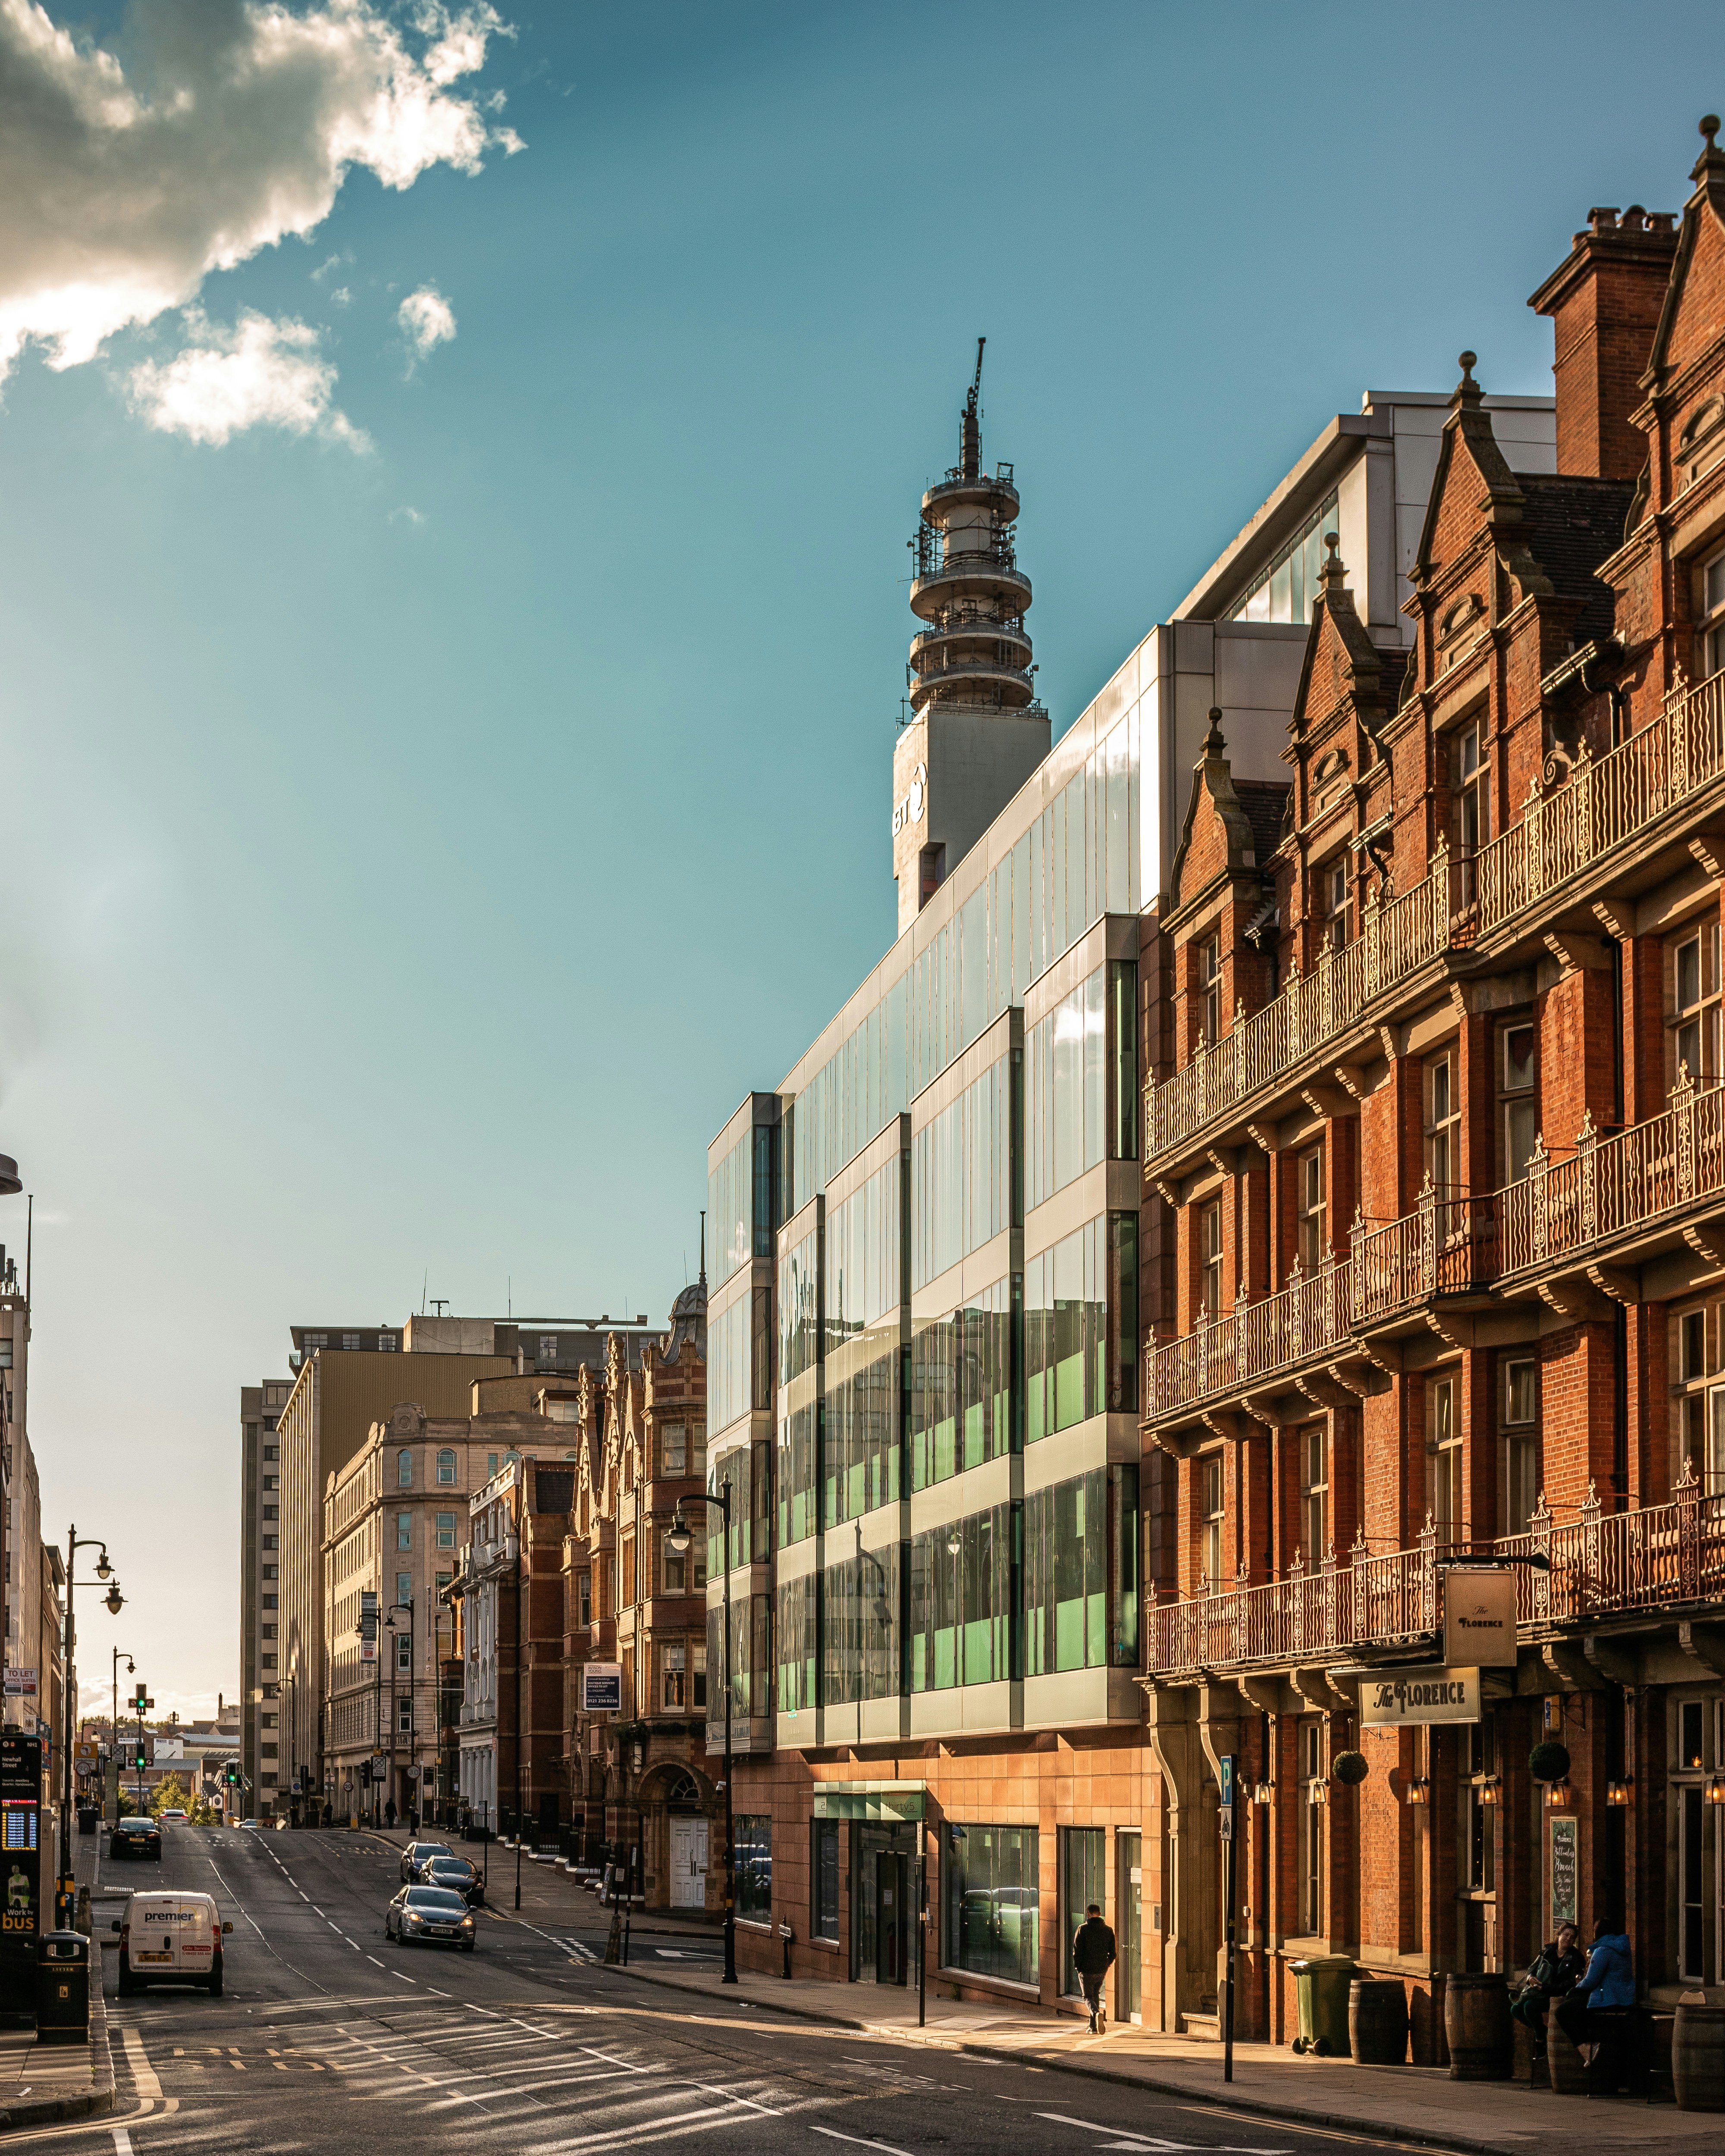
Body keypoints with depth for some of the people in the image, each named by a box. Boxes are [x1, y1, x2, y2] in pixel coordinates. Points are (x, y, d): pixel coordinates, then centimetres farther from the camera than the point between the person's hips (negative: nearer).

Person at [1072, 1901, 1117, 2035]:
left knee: (1088, 1997, 1)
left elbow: (1077, 1950, -9)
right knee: (1096, 1995, 22)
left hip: (1086, 1970, -4)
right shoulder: (1108, 1931, 3)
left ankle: (1097, 2014, -31)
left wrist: (1078, 1967, 4)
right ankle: (1094, 2026, 23)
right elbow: (1113, 1953, 4)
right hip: (1101, 1971, 4)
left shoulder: (1083, 1929, -8)